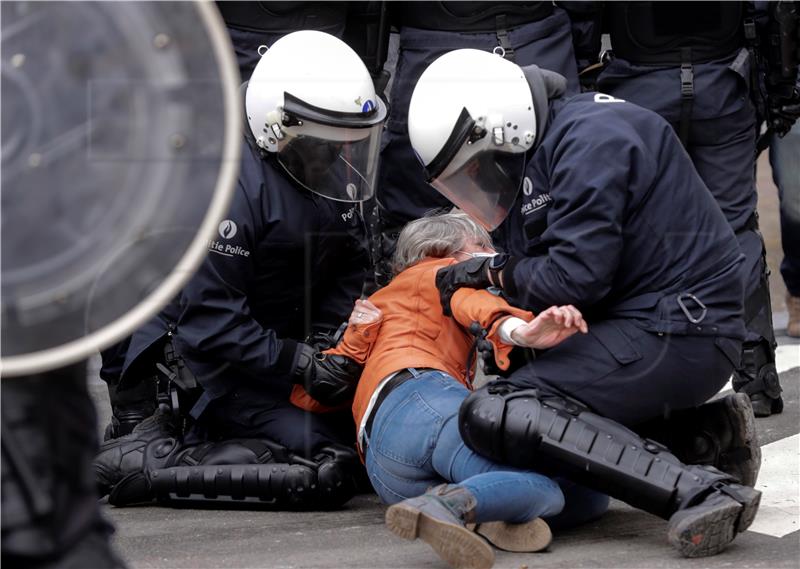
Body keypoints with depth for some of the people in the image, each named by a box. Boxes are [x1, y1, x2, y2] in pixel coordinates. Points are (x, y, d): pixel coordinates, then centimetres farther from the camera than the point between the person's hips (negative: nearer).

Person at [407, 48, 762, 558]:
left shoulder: (588, 138, -13)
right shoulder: (540, 153, 19)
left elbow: (575, 277, -20)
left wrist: (493, 272, -5)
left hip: (677, 337, -11)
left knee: (493, 418, -21)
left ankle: (700, 490, -31)